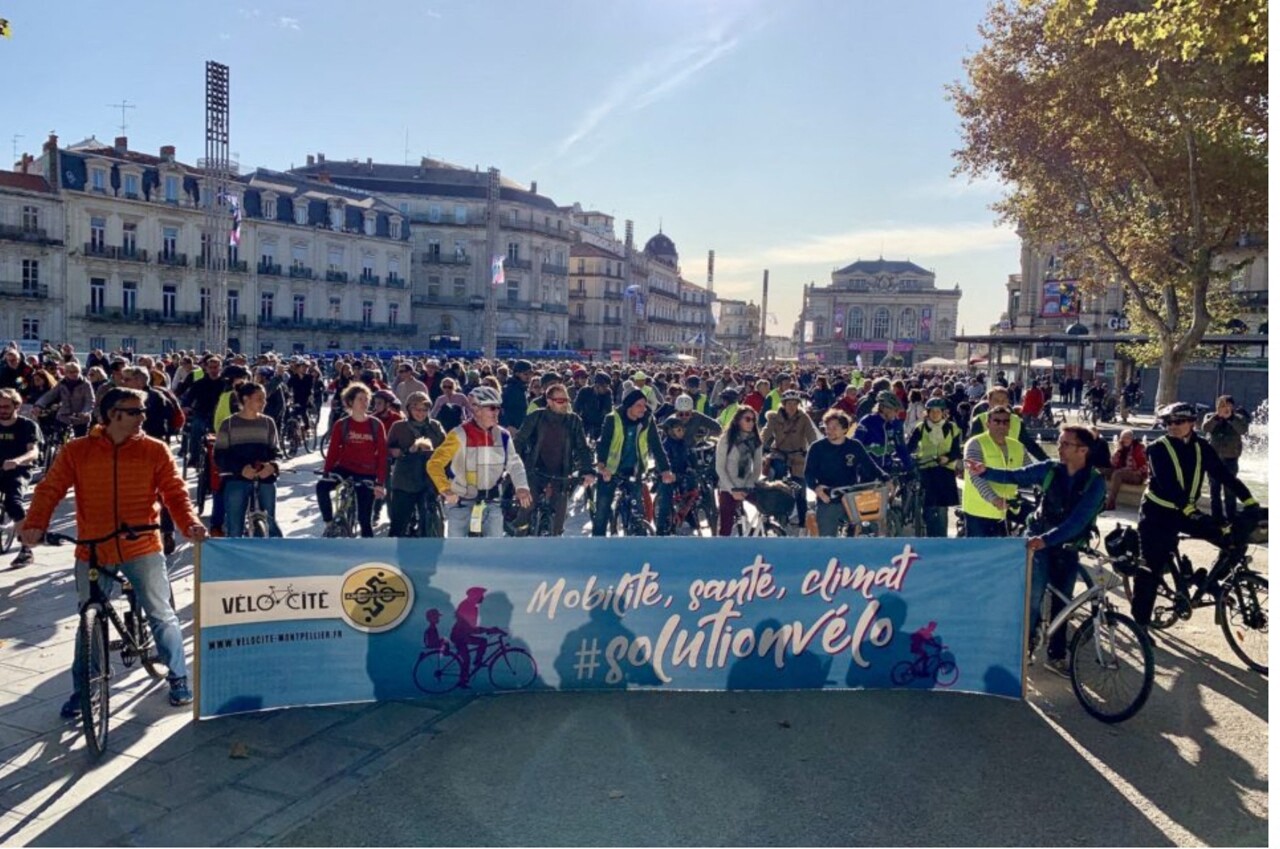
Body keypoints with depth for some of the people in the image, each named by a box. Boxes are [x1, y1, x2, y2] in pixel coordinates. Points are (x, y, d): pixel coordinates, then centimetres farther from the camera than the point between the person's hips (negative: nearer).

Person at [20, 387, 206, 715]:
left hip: (142, 548, -1)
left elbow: (175, 492, -6)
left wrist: (190, 524, -24)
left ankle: (178, 677, 20)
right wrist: (35, 523, -23)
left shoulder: (155, 450, -3)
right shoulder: (76, 451, -1)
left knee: (161, 615, 4)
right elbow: (50, 488, -5)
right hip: (91, 552, 1)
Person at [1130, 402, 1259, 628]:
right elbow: (1168, 484, -26)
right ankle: (1140, 623, 0)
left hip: (1185, 512, 5)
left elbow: (1224, 474, -3)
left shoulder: (1201, 447, -1)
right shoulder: (1159, 449, -16)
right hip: (1157, 513, -5)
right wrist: (1189, 510, -37)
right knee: (1152, 566, -8)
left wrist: (1250, 501, -13)